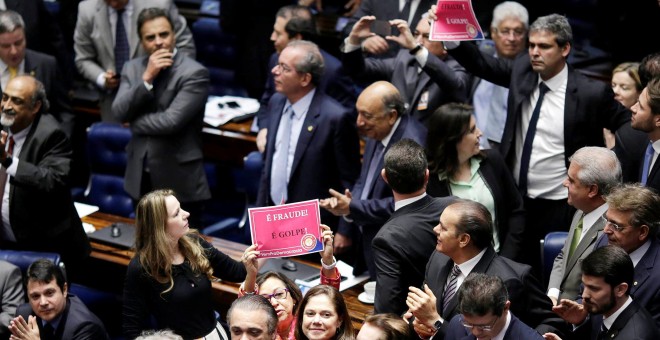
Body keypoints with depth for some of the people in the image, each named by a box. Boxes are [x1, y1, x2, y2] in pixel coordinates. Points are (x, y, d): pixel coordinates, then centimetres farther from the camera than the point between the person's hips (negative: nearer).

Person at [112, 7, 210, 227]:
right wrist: (147, 78, -18)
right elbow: (119, 112, -7)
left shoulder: (194, 73, -14)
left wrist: (134, 121, -6)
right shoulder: (133, 68, 6)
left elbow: (171, 121, -23)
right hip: (141, 177, 6)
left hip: (179, 181, -6)